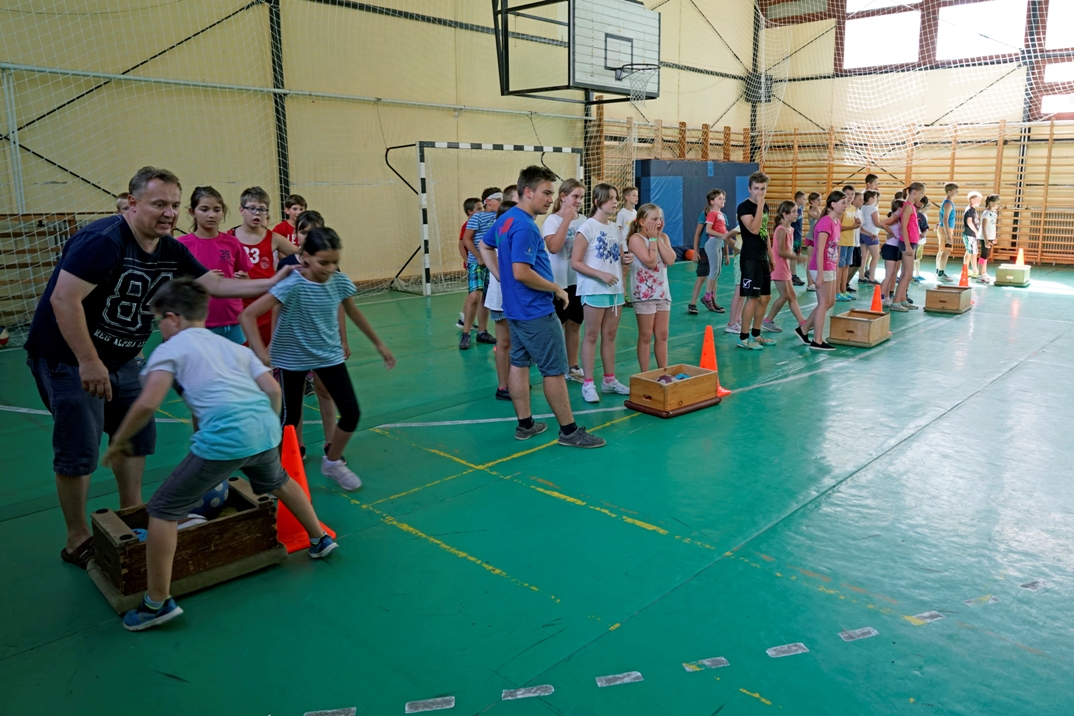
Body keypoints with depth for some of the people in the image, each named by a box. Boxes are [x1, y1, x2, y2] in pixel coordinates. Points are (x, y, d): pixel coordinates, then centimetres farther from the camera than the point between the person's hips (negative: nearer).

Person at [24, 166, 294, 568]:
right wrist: (89, 363, -27)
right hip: (68, 358, -8)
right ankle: (77, 542, 14)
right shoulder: (104, 240, -25)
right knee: (79, 452, -2)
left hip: (121, 359, 8)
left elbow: (213, 283, 3)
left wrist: (271, 283, -8)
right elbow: (64, 300, -28)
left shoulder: (171, 251, 0)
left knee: (137, 435, 14)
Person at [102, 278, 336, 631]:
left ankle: (158, 604, 11)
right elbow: (273, 390, 16)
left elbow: (148, 403, -5)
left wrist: (119, 441, 9)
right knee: (278, 482, 36)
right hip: (265, 428, 7)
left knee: (163, 510, 8)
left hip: (224, 439, -6)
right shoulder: (233, 346, 26)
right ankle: (320, 539, 49)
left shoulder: (170, 348, 9)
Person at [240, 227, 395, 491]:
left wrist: (379, 344, 16)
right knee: (291, 417, 6)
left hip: (329, 354, 4)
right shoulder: (292, 285, -24)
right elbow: (247, 315, -26)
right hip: (292, 357, -4)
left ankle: (333, 463, 23)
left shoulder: (341, 282, -9)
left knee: (351, 413, -1)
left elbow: (354, 313, 10)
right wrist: (260, 352, -34)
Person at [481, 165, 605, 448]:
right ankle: (569, 431, 6)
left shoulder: (505, 220, 8)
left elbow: (485, 247, 23)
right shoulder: (525, 226, -22)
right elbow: (522, 273, -28)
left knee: (519, 363, 13)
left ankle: (525, 423, 22)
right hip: (536, 311, -10)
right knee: (555, 370, -2)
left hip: (516, 308, 10)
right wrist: (557, 289, -16)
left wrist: (502, 276, 18)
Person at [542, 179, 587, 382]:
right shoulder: (552, 220, -10)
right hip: (558, 283, -5)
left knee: (574, 326, 14)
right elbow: (553, 247, -28)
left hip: (578, 281, 6)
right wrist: (567, 219, -24)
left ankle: (573, 368, 25)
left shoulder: (583, 221, 6)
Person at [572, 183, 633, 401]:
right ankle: (588, 383, 7)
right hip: (594, 290, -7)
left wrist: (626, 259, -2)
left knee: (610, 336, 12)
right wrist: (601, 275, -22)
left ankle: (609, 380, 22)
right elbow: (575, 262, -14)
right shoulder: (587, 227, -10)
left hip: (616, 289, 7)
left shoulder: (615, 228, 11)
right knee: (591, 336, 0)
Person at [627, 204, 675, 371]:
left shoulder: (663, 237, 8)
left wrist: (658, 237, -6)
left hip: (662, 292, 6)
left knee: (662, 335, 11)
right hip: (644, 293, -6)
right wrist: (652, 238, -12)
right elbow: (650, 262, -20)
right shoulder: (636, 238, -11)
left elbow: (670, 260, -7)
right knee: (646, 336, 1)